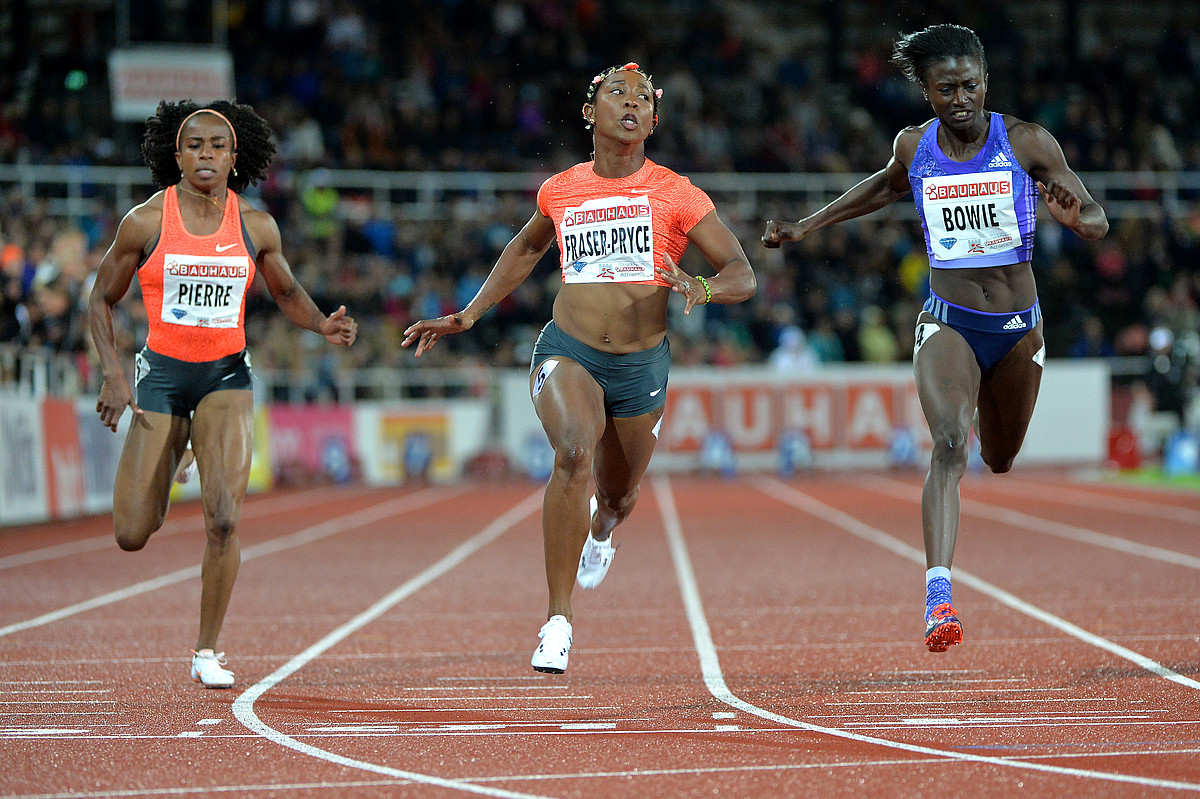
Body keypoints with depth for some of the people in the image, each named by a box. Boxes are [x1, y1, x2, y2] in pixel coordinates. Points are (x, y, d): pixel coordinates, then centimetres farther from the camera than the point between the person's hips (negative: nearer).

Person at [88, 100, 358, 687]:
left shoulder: (256, 226, -1)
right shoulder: (145, 222, -6)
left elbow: (286, 292, 15)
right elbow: (102, 299, 4)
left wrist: (323, 325, -5)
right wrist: (113, 372, -8)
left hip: (226, 375, 0)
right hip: (161, 373, 0)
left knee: (224, 520, -17)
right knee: (132, 535, -2)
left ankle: (207, 653, -1)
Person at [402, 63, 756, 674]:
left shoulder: (674, 194, -4)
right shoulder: (561, 191, 4)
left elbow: (743, 276, -4)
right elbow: (526, 250, 25)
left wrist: (700, 289, -26)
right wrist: (467, 317, 23)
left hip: (642, 368, 1)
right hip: (568, 353, -1)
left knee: (618, 496, 17)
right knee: (574, 452, -31)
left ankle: (601, 529, 60)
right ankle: (558, 620, -27)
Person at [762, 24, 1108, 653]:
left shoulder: (1027, 143, -10)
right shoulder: (913, 147, -3)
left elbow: (1098, 220, -6)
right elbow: (888, 186, 22)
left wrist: (1074, 218, -30)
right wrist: (808, 225, 21)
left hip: (1019, 328, 1)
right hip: (947, 323, -1)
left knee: (999, 460, 20)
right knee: (949, 445, -26)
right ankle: (938, 597, -35)